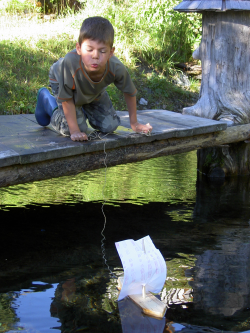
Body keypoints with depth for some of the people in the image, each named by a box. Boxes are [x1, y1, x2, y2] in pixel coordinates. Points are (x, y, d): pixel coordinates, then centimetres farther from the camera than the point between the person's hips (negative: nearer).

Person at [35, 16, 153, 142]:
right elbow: (67, 99, -31)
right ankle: (46, 99, 13)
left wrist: (134, 123, -4)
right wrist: (75, 131, -29)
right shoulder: (70, 63, -46)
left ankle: (83, 109, 30)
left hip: (95, 91, 4)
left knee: (110, 126, 0)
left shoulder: (116, 68, -37)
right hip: (62, 82, -3)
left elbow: (130, 92, -15)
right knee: (74, 128, -12)